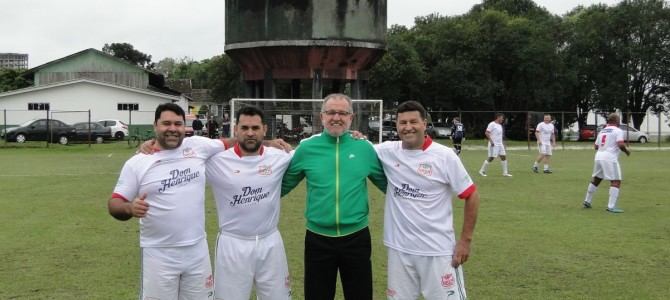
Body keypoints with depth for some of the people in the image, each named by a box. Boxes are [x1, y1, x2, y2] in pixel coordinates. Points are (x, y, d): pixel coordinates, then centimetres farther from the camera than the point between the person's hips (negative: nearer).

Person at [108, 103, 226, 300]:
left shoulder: (198, 146, 0)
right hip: (158, 255, -3)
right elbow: (115, 204, -4)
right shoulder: (137, 163, -5)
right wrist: (129, 208, -26)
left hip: (197, 250, 3)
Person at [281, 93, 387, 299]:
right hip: (318, 239, 0)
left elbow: (389, 184, 9)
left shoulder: (365, 148, -1)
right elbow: (282, 186, 6)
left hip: (357, 238, 0)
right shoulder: (307, 148, -2)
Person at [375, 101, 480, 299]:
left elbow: (471, 196, -4)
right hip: (399, 249, 3)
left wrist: (465, 240, -6)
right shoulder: (388, 151, -1)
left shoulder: (445, 156, -9)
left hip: (438, 250, -3)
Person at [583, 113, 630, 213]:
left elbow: (596, 146, 20)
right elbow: (621, 145, -15)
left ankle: (587, 201, 29)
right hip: (610, 158, -7)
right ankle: (611, 206, -10)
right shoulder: (618, 131, -2)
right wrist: (627, 151, 3)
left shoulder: (602, 131, 18)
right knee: (616, 182, -4)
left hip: (598, 157, 8)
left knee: (595, 180, 21)